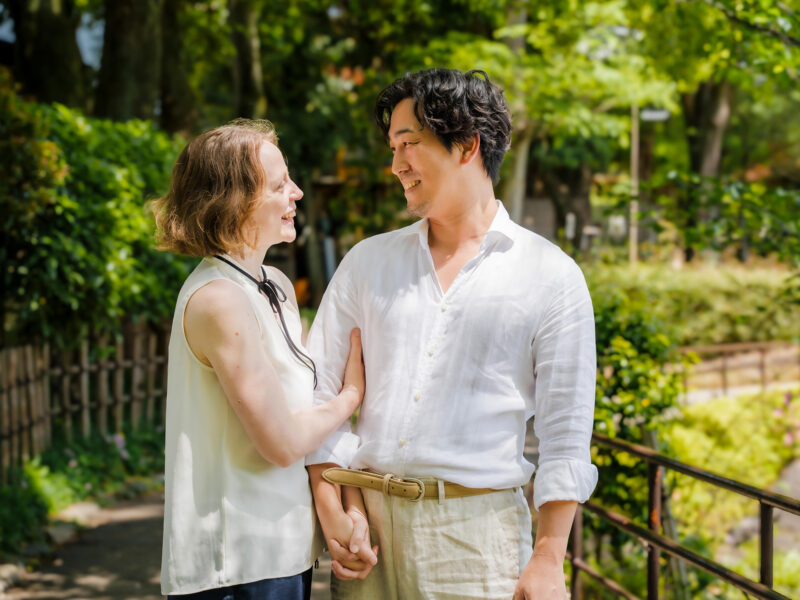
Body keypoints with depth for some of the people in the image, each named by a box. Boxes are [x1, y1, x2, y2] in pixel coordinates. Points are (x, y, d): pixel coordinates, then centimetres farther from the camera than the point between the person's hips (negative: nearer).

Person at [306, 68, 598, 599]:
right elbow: (318, 391, 8)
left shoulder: (552, 277, 1)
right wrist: (334, 512, -2)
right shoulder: (368, 261, 11)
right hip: (368, 519, 3)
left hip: (475, 532, -3)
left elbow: (566, 434, -1)